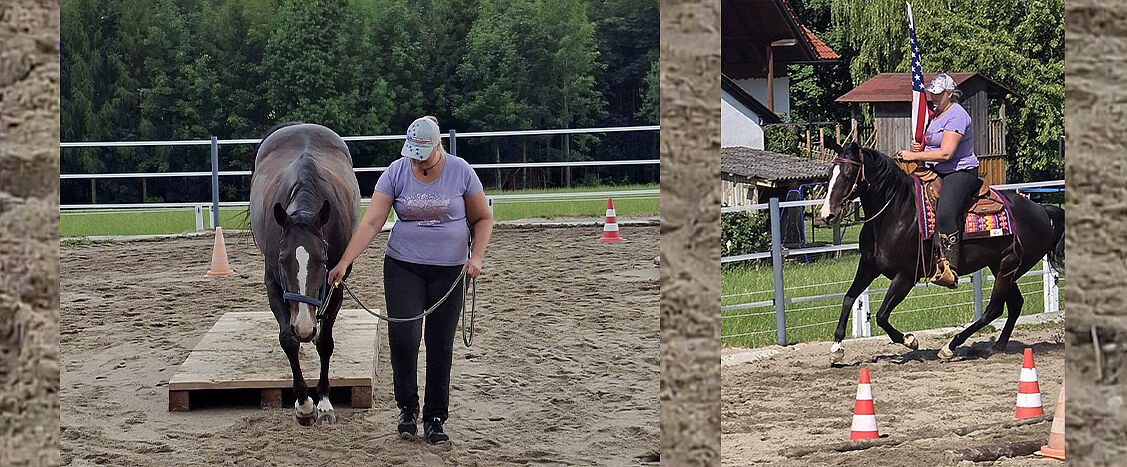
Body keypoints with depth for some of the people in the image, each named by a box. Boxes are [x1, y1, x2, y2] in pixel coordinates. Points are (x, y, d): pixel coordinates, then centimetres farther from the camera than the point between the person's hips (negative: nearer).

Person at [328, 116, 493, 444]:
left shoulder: (460, 171, -5)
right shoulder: (396, 172, -5)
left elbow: (483, 219, 4)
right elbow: (371, 223, -9)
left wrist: (477, 257, -11)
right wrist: (344, 262, -17)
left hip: (449, 270, 0)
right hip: (403, 268, 0)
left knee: (440, 343, 3)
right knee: (403, 335, -14)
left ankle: (435, 418, 14)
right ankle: (407, 407, 8)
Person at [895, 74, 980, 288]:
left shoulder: (957, 116, -15)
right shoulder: (938, 113, 15)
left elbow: (946, 154, -23)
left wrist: (914, 156, -20)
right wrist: (920, 147, 10)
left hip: (961, 172, -11)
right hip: (937, 173, 11)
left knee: (944, 213, -31)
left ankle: (949, 269, -37)